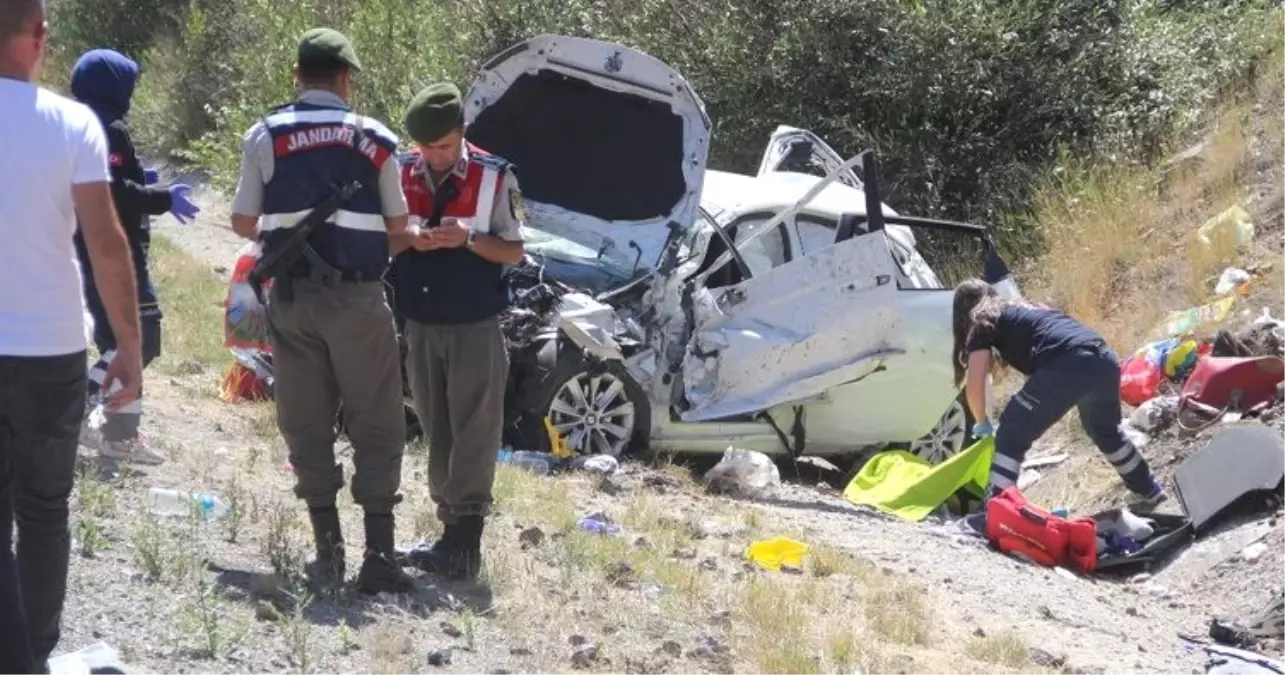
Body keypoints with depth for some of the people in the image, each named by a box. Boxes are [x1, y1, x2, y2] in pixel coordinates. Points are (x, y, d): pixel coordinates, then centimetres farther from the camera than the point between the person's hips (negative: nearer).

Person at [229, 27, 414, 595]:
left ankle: (328, 551, 9)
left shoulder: (266, 135, 0)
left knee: (306, 426, 10)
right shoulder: (375, 139, 0)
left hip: (292, 297, 1)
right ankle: (378, 555, -1)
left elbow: (242, 222, 3)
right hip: (358, 296, -1)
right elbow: (397, 226, 5)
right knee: (376, 427, 5)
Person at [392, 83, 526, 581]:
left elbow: (514, 252, -2)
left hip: (475, 327, -4)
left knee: (474, 433, -6)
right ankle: (451, 532, 15)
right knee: (437, 432, 9)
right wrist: (407, 238, -12)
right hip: (420, 325, 4)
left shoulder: (494, 177, -6)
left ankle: (465, 542, -7)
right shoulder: (400, 174, 2)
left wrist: (468, 239, -19)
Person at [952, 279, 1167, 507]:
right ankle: (1151, 491, 49)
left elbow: (975, 386, 7)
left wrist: (982, 424, 24)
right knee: (1106, 431, 34)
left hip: (1067, 366, -8)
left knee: (1011, 437, 4)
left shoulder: (983, 322, 15)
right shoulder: (1022, 311, 36)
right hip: (1105, 360, 8)